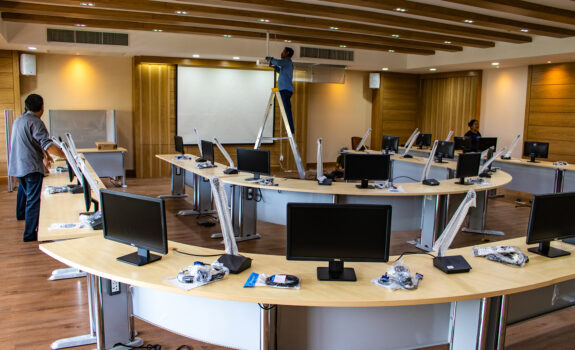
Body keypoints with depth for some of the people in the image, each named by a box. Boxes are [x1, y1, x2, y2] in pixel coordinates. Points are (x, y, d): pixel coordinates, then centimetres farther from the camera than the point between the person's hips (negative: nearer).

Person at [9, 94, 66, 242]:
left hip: (17, 166, 10)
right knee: (34, 200, -7)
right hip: (31, 167, -10)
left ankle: (21, 214, 57)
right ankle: (30, 234, -7)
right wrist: (66, 156, -26)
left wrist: (44, 156, 29)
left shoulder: (18, 120, 15)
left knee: (24, 190, 34)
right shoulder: (35, 122, -17)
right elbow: (47, 144, -27)